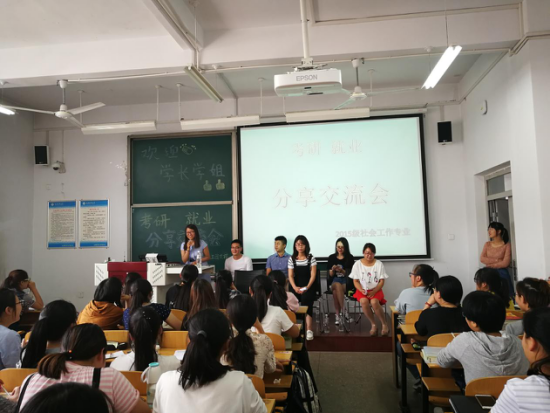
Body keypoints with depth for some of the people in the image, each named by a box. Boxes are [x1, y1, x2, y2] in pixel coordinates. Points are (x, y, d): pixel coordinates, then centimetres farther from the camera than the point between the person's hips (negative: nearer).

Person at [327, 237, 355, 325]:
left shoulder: (350, 257, 4)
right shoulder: (331, 257, 7)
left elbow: (350, 274, 1)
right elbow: (330, 275, 8)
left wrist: (342, 271, -17)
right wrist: (333, 270, -14)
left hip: (346, 282, -1)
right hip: (334, 281, 1)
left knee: (335, 291, -35)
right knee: (337, 286, -37)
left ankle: (337, 314, -30)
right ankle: (343, 311, -33)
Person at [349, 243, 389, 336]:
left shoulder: (379, 264, 2)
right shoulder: (357, 264, 2)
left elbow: (382, 281, 0)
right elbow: (355, 281, 3)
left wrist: (373, 291, -15)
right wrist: (362, 290, -16)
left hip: (376, 290, -1)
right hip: (362, 290, 1)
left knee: (374, 302, -33)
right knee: (364, 301, -33)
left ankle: (384, 324, -10)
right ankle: (373, 325, -13)